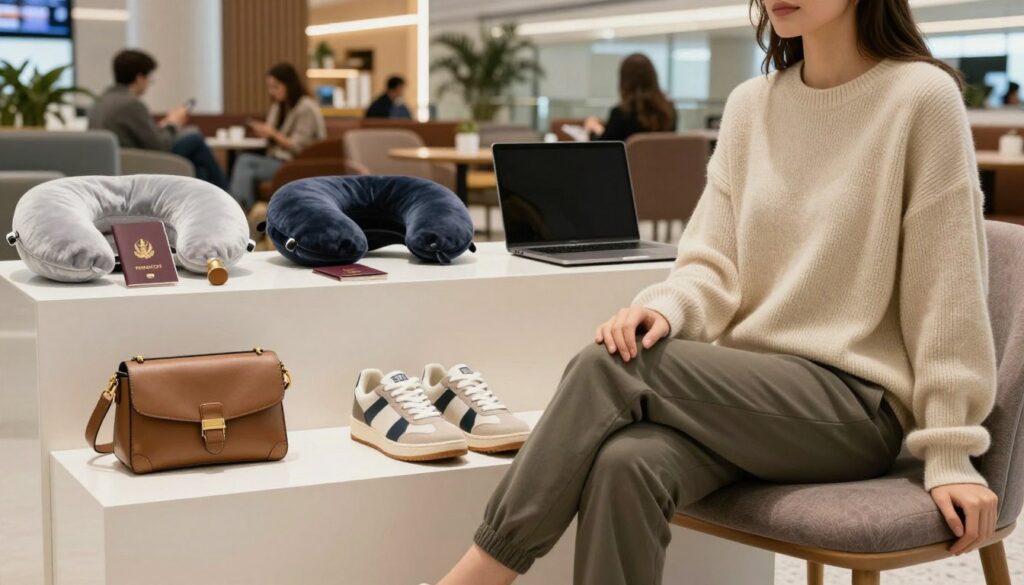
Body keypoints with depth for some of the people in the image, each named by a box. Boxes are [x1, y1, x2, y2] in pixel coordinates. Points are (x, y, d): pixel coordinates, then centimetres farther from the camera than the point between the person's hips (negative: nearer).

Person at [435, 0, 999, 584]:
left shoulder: (922, 97, -7)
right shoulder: (749, 105, 10)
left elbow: (949, 294, -8)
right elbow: (716, 268, 6)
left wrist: (951, 453, -11)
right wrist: (666, 308, -17)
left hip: (857, 403, -4)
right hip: (751, 387, 5)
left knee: (610, 367, -25)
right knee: (625, 464, -29)